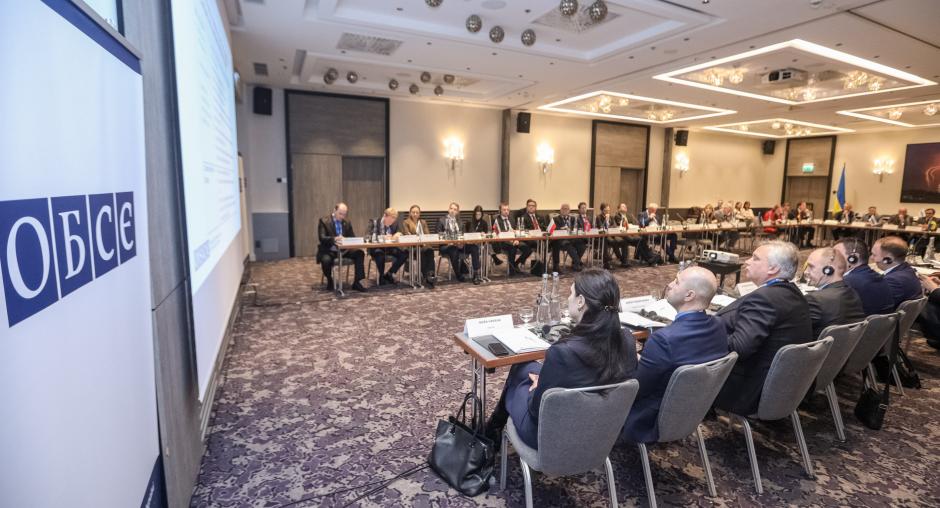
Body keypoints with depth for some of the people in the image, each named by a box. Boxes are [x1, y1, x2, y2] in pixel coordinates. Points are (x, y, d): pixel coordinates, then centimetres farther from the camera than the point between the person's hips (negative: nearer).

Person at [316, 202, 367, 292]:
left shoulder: (347, 223, 9)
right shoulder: (324, 221, -5)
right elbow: (322, 238, -17)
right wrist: (334, 238, -37)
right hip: (329, 250, -4)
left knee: (360, 253, -22)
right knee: (326, 260, -37)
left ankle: (357, 282, -16)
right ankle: (329, 281, -3)